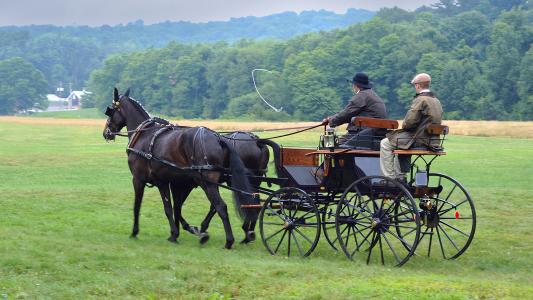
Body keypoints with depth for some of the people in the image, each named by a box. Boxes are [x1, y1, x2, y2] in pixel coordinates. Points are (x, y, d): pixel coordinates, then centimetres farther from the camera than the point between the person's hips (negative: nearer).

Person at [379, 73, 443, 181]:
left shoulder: (420, 100, -17)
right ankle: (400, 177, 33)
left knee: (385, 144, -2)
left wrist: (403, 126, 2)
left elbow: (409, 122, -21)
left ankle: (389, 178, -2)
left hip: (420, 140, -10)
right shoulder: (436, 101, 12)